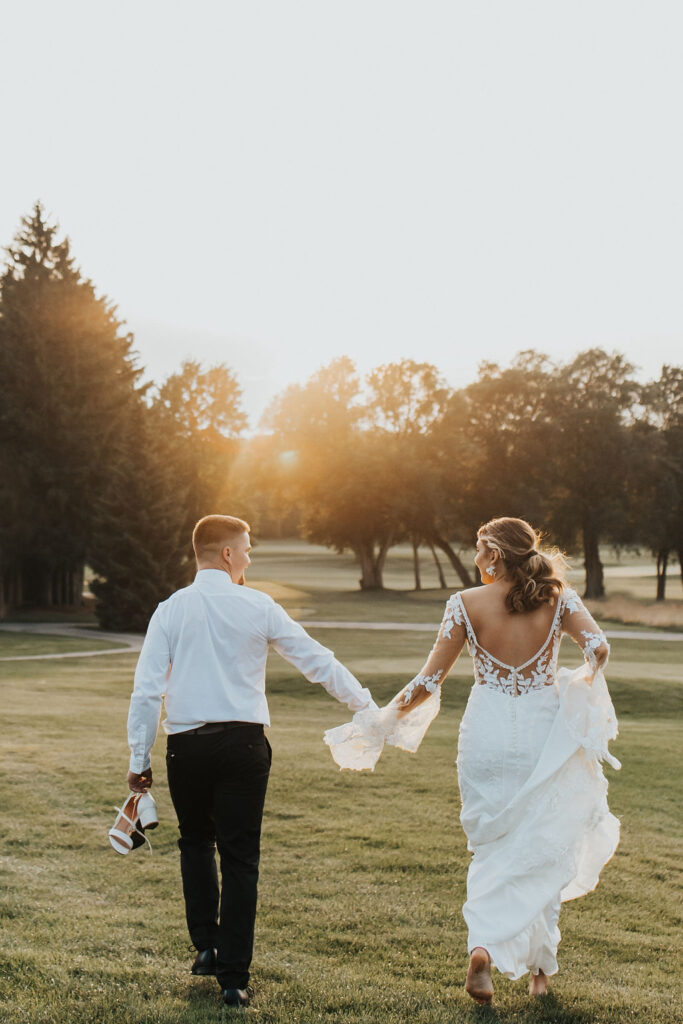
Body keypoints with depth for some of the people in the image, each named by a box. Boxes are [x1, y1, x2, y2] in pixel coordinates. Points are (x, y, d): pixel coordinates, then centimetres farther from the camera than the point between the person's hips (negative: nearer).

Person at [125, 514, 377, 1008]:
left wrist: (139, 759, 4)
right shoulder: (258, 607, 0)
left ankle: (206, 944, 17)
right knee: (240, 856, 5)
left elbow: (147, 689, -2)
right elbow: (317, 660, 5)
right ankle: (233, 977, 7)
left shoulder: (170, 611, 1)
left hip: (186, 745, 1)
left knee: (196, 842, 24)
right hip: (244, 743, -1)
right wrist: (365, 703, 16)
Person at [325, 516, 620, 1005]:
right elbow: (599, 648, -15)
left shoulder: (467, 604, -6)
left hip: (487, 735, 0)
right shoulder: (558, 597, -4)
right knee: (543, 850, 12)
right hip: (544, 735, 0)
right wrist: (586, 682, 8)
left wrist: (384, 721, 7)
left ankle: (483, 946, -8)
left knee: (492, 848, 12)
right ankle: (539, 968, 16)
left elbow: (429, 681, -5)